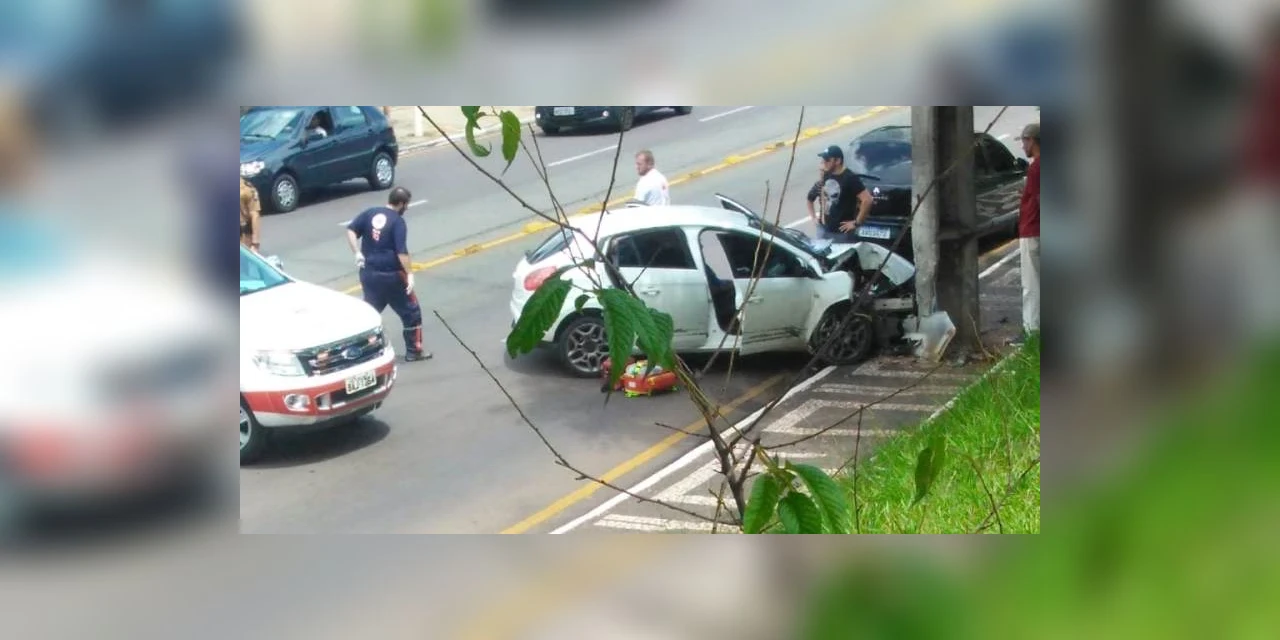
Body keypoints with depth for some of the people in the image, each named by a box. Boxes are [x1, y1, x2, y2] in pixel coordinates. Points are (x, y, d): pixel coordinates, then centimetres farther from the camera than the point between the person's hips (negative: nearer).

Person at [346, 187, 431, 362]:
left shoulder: (370, 213, 5)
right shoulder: (398, 221, -12)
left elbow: (351, 230, -1)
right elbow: (401, 251, -20)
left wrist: (357, 253, -2)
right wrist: (410, 274, -18)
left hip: (369, 272, 6)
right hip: (391, 275, -6)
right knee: (411, 312, 9)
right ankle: (414, 351, 13)